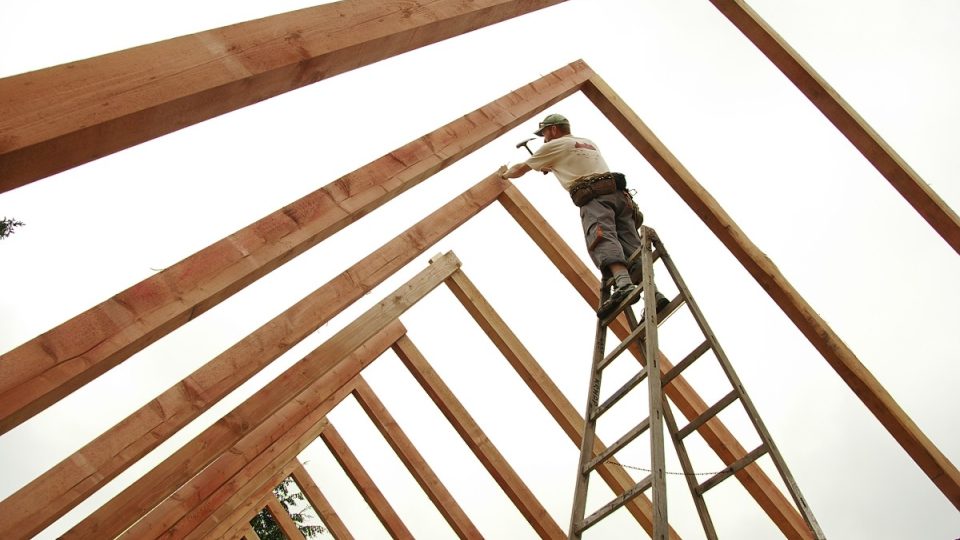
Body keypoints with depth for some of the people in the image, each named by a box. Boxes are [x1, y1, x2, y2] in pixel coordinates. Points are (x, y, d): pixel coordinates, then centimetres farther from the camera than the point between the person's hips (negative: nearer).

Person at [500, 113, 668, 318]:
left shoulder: (555, 145, 18)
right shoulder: (590, 143, 38)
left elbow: (520, 170, 28)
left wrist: (505, 174, 49)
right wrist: (550, 168, 70)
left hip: (594, 198, -7)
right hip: (619, 195, 7)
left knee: (602, 240, -29)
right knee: (632, 248, -9)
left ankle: (624, 285, -55)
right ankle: (653, 293, -31)